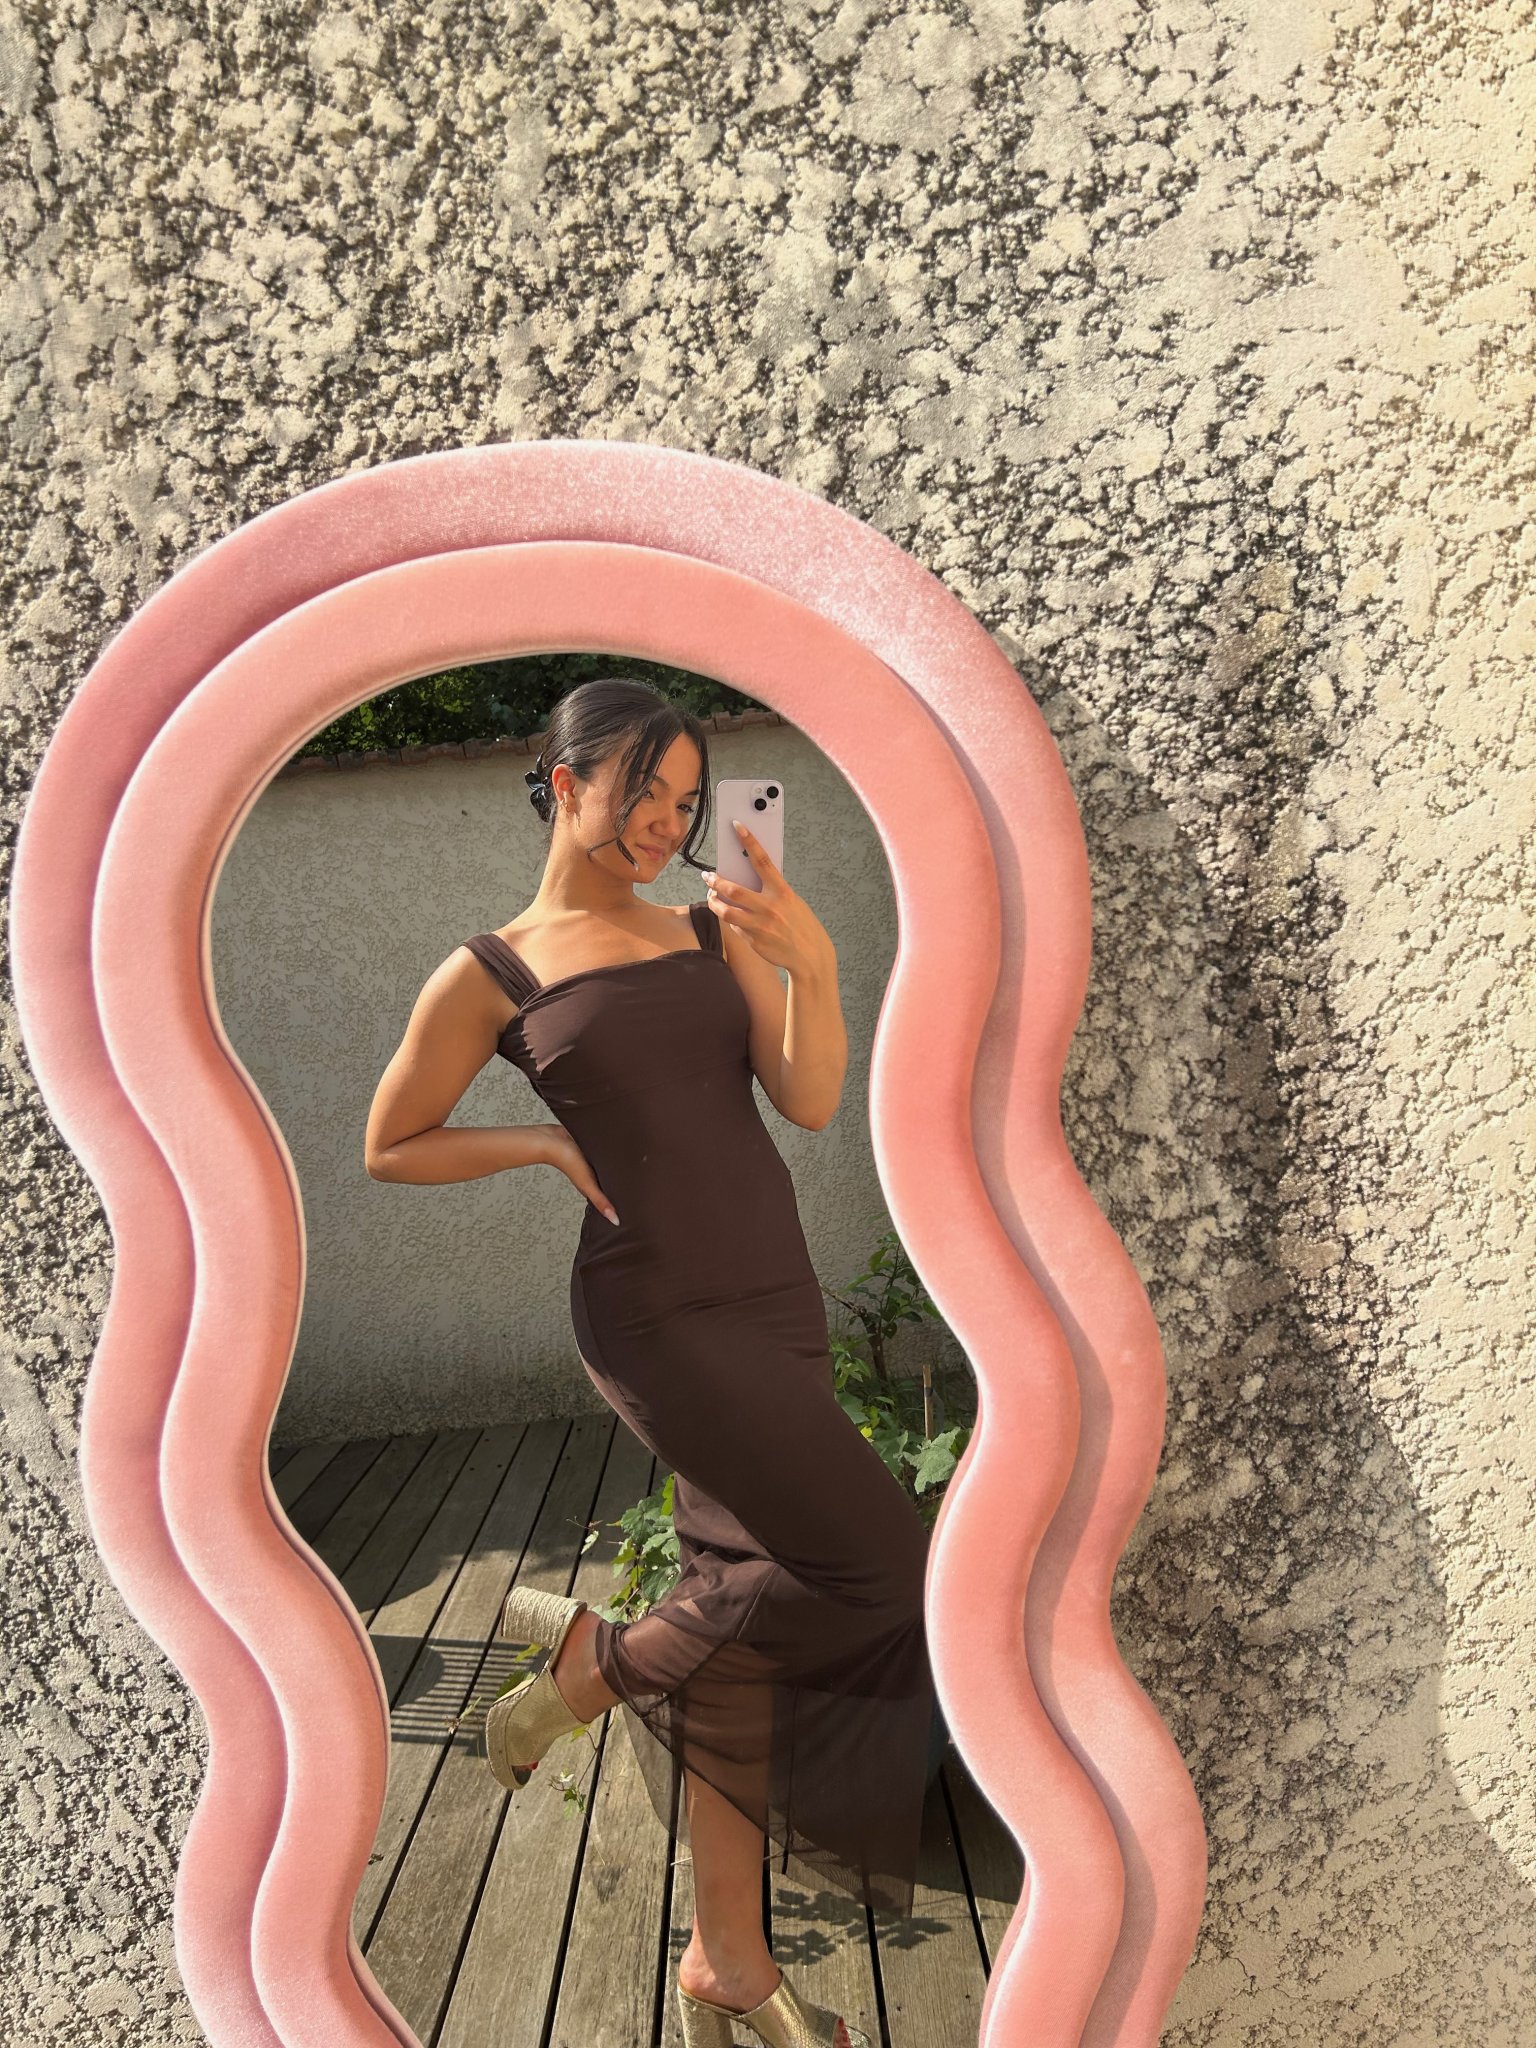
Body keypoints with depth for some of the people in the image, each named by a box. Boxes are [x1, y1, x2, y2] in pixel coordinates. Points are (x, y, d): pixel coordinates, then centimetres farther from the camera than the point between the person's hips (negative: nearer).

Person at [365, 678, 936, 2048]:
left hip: (775, 1297, 6)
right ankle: (599, 1657, 11)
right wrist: (549, 1143, -5)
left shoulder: (714, 929, 10)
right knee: (879, 1566, -11)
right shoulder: (491, 976, -2)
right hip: (659, 1311, -6)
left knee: (753, 1614, 11)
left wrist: (814, 965, -15)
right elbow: (389, 1150, 7)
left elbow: (814, 1101, 1)